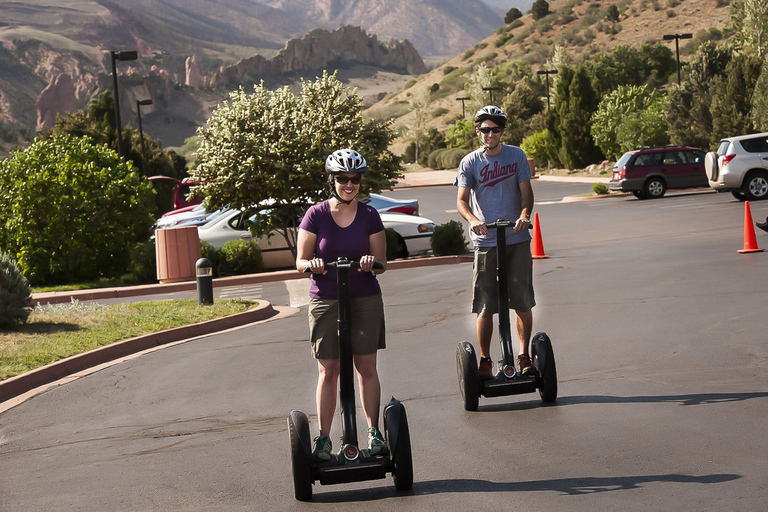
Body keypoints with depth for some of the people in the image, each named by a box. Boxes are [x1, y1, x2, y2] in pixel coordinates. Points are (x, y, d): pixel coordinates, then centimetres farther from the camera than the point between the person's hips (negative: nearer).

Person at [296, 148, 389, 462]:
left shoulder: (369, 216, 2)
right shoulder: (316, 216, -2)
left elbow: (381, 263, 3)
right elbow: (300, 261, 0)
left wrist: (371, 263, -20)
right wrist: (312, 264, -23)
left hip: (365, 300, 1)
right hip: (325, 302, -1)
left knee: (367, 367, 1)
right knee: (327, 371, 1)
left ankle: (374, 433, 8)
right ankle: (323, 439, 7)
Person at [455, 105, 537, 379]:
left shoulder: (517, 156, 7)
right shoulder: (469, 162, 4)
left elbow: (526, 191, 4)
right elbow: (461, 200, -5)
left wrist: (524, 214, -17)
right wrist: (473, 219, -26)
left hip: (517, 239, 1)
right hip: (486, 241, -1)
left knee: (523, 302, 2)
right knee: (485, 306, 0)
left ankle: (524, 356, 12)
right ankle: (485, 361, 8)